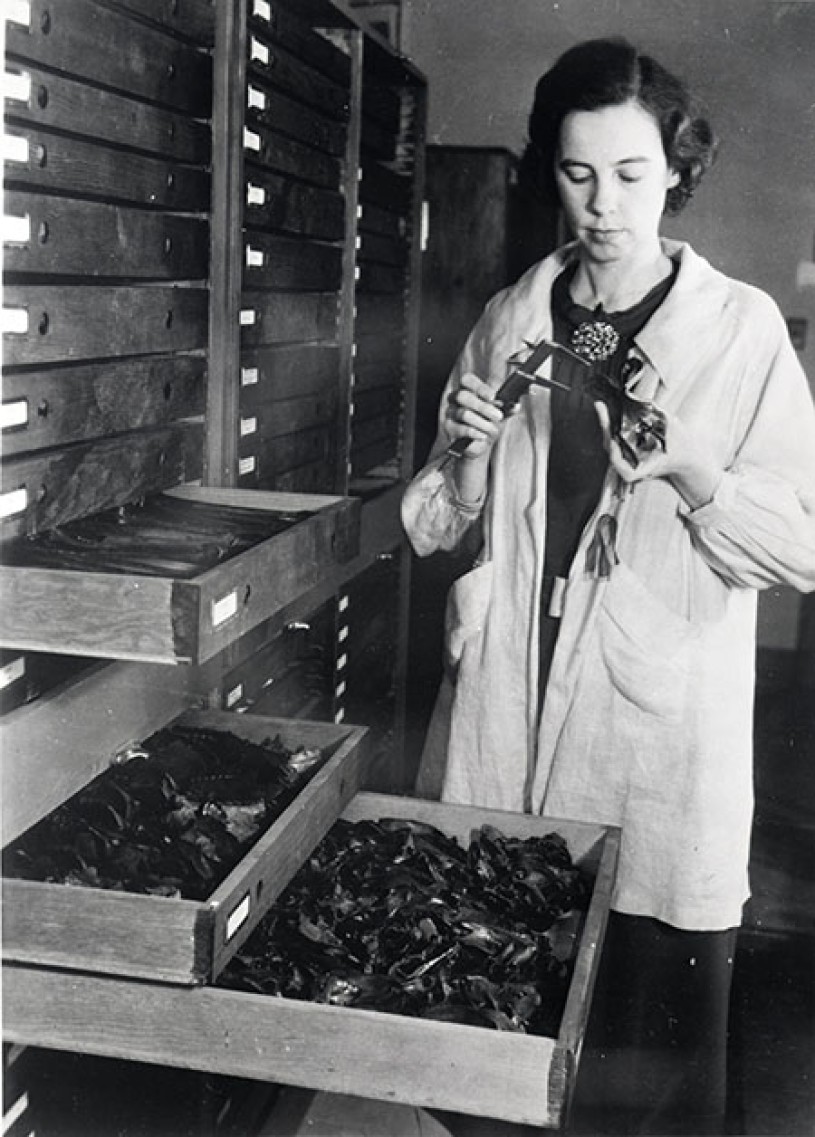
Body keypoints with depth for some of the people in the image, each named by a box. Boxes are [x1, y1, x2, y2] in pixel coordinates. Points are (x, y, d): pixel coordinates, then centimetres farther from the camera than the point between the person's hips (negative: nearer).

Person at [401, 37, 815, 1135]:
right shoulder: (510, 319, 8)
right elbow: (440, 527, 12)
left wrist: (690, 468, -20)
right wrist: (468, 456, -8)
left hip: (658, 723, -3)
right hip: (504, 704, 3)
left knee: (657, 1034, 5)